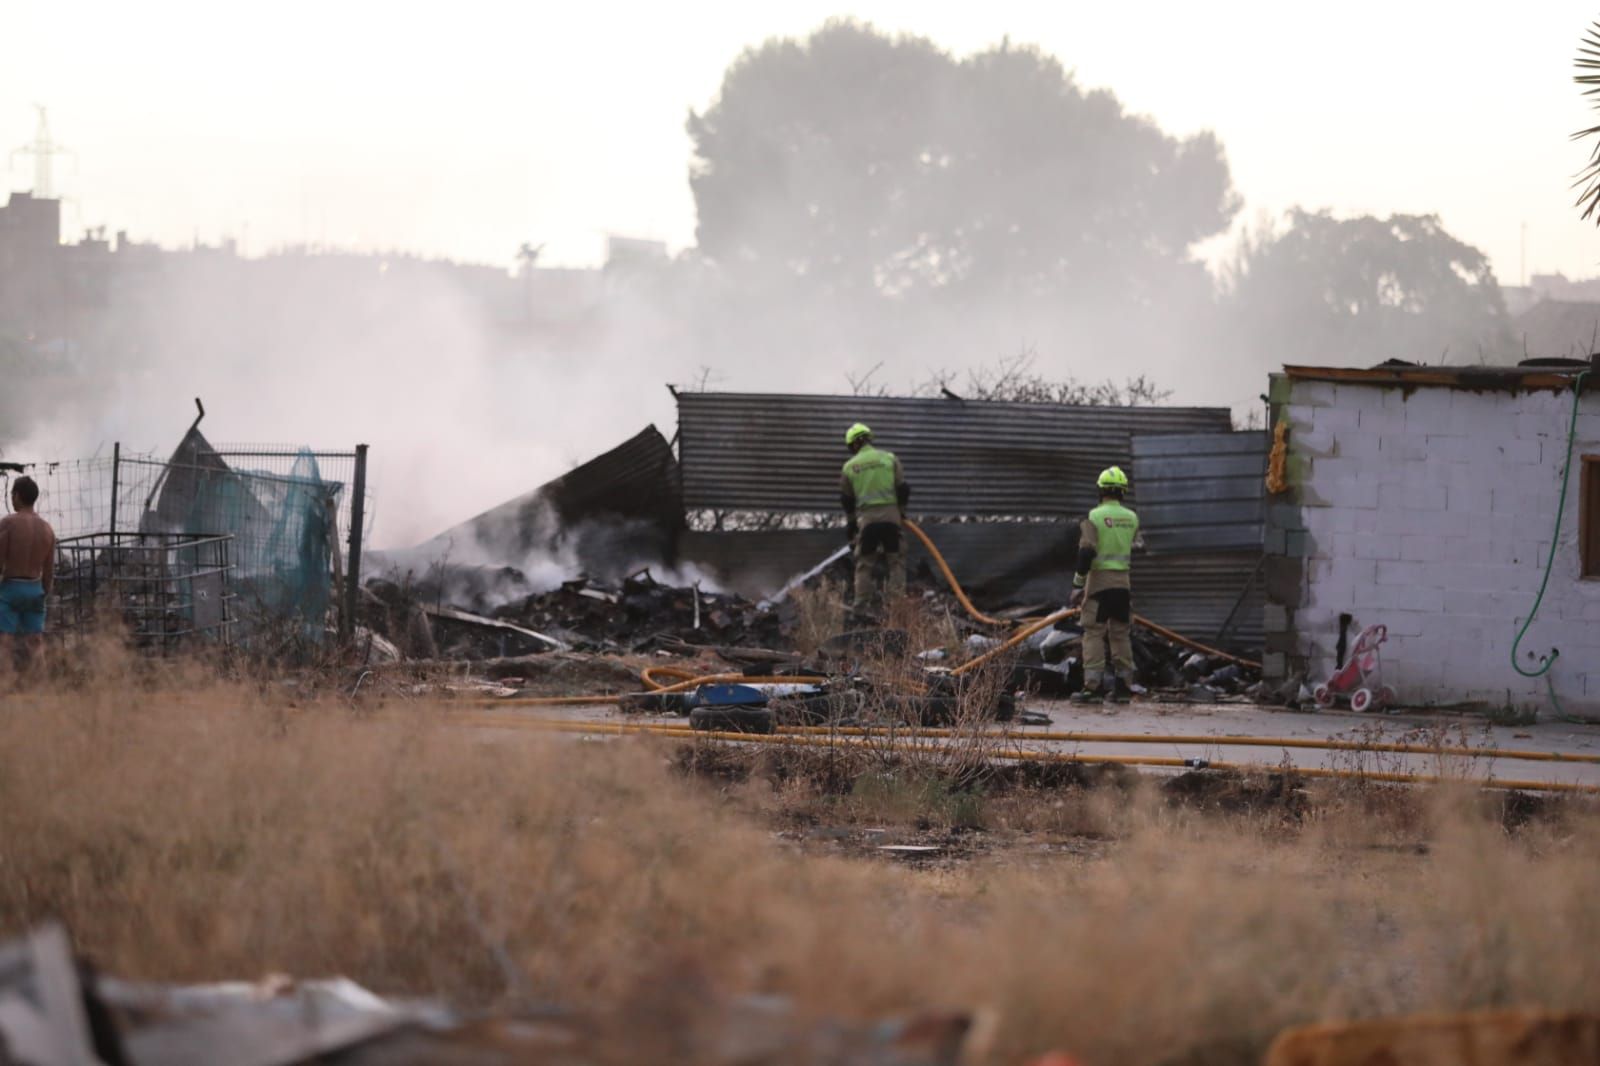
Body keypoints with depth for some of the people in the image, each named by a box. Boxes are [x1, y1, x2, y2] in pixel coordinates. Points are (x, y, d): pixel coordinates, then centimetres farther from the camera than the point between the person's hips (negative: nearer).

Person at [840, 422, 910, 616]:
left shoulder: (849, 466, 7)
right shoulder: (889, 458, 5)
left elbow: (847, 501, 11)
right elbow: (903, 489, 3)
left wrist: (851, 527, 20)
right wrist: (901, 512, 19)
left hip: (865, 518, 1)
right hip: (890, 515, -1)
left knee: (865, 563, 9)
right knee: (896, 561, 5)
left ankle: (863, 603, 6)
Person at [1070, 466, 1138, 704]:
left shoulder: (1095, 517, -10)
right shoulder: (1132, 518, 7)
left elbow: (1086, 552, -15)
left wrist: (1078, 584, -9)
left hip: (1099, 581, -5)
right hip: (1123, 582, 5)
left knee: (1094, 634, -2)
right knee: (1120, 634, 10)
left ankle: (1093, 687, -8)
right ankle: (1122, 687, 10)